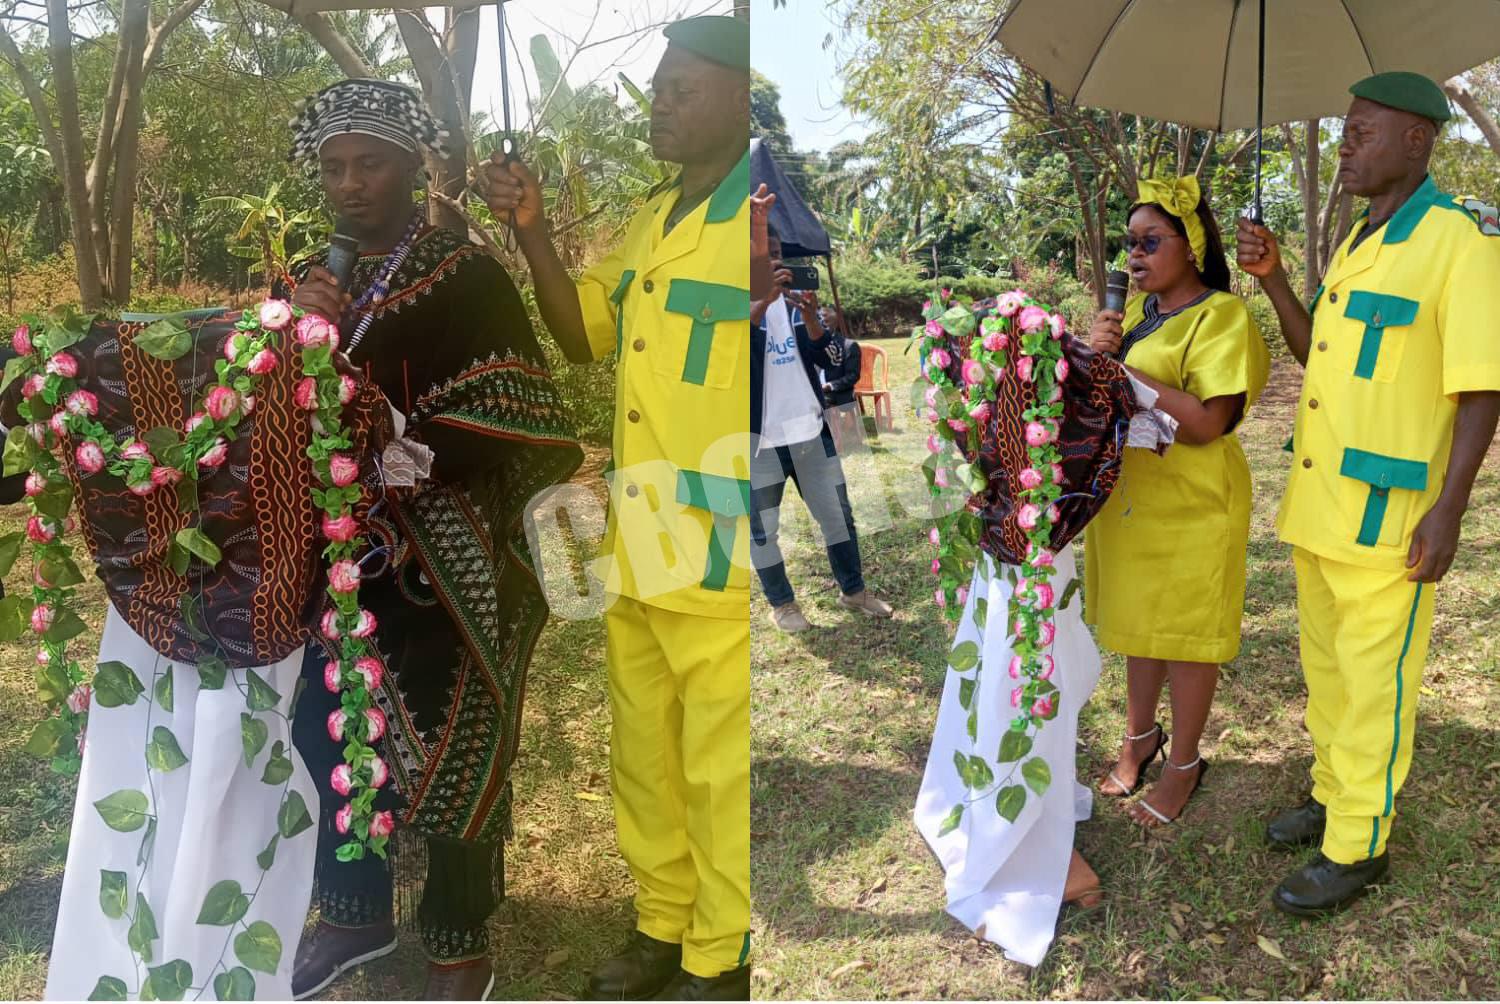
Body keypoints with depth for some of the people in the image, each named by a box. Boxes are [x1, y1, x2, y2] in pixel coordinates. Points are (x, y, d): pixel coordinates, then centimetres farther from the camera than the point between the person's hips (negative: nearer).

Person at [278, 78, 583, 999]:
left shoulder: (467, 276, -6)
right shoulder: (313, 279, 11)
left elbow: (508, 423, -13)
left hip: (440, 569, -5)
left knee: (450, 750, 1)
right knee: (328, 732, 12)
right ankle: (357, 912, 35)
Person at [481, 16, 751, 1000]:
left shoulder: (757, 220, -9)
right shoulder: (651, 219, 15)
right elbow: (584, 335, 17)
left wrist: (761, 281, -38)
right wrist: (534, 230, 5)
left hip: (720, 551, -8)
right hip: (638, 546, 8)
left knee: (719, 768, 5)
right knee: (644, 754, 18)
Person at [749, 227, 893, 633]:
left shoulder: (796, 302, 7)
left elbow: (832, 358, 0)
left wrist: (810, 316, -16)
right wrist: (764, 299, -34)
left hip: (809, 429, 4)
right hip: (759, 436, -4)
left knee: (838, 515, 14)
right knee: (763, 528, 6)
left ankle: (853, 589, 31)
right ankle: (781, 604, 24)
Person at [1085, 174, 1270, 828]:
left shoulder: (1222, 315, -13)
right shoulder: (1135, 311, 9)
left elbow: (1205, 423, -23)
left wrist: (1121, 369, -23)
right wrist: (1100, 352, -8)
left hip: (1190, 505, -7)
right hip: (1126, 498, 7)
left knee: (1185, 636, 6)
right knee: (1138, 624, 18)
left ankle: (1184, 764, 23)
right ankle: (1140, 737, 36)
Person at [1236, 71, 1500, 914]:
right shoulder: (1358, 242, 14)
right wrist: (1272, 279, 5)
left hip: (1387, 512, -8)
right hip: (1318, 501, 8)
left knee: (1373, 684, 2)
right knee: (1326, 666, 19)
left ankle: (1359, 845, 15)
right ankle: (1333, 795, 36)